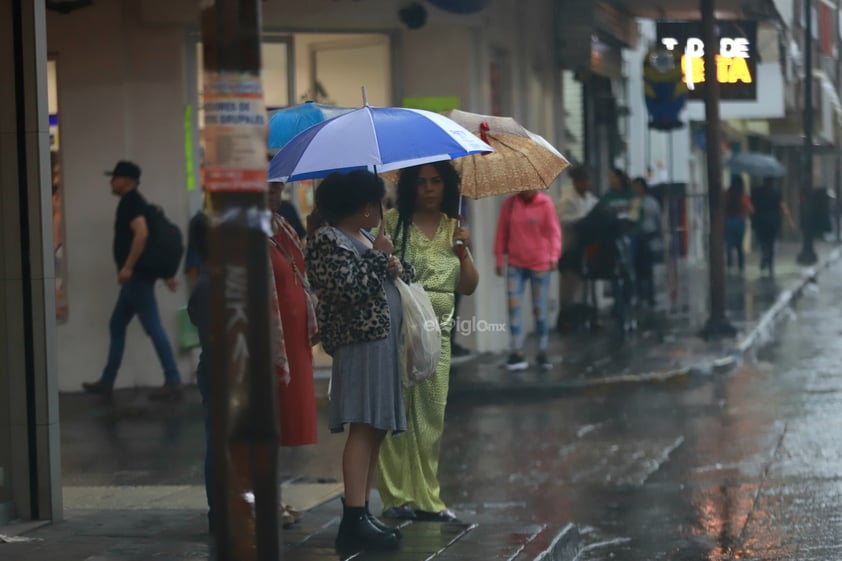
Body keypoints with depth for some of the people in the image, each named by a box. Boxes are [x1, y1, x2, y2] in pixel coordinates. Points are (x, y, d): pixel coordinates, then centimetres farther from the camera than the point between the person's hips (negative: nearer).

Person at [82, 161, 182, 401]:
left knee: (153, 327, -10)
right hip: (136, 276, 11)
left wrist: (127, 267, -27)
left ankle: (173, 382, -11)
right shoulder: (133, 202, 20)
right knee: (117, 325, 14)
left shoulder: (130, 202, -11)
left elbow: (142, 233, -26)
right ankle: (106, 381, 20)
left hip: (137, 275, -11)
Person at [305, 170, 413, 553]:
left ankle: (362, 514, 10)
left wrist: (396, 267, 4)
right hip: (358, 343, -10)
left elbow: (384, 284, 26)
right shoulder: (327, 240, -8)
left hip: (384, 342, 10)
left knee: (377, 430, 7)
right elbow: (348, 288, -21)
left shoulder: (365, 238, 20)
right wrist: (377, 256, -10)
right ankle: (354, 522, -20)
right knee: (363, 428, -16)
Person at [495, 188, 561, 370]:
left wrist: (554, 255, -23)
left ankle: (542, 353, 17)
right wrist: (499, 258, 6)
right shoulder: (509, 204, 2)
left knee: (539, 309, 4)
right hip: (516, 264, 2)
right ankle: (517, 353, -7)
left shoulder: (545, 203, -5)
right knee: (513, 305, -9)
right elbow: (502, 232, 6)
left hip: (540, 264, -2)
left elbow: (553, 230, -10)